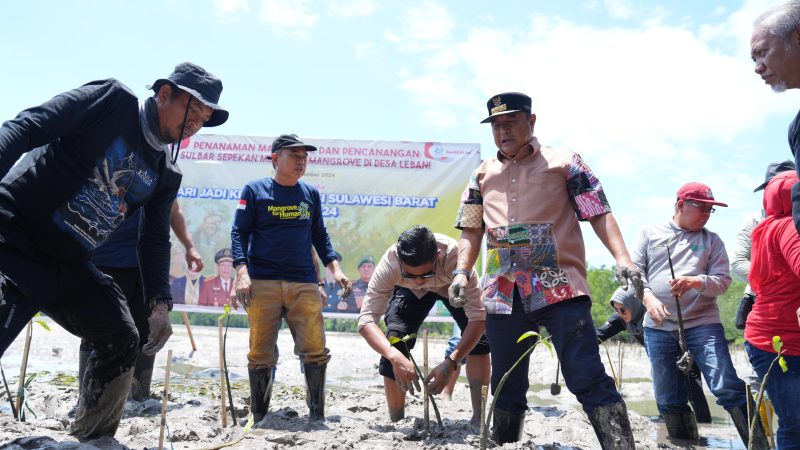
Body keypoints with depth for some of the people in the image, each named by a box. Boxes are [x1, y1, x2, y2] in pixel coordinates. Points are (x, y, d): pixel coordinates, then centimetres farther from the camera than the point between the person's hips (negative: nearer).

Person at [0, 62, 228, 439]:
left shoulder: (166, 175, 10)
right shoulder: (111, 99, -8)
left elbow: (155, 239, 15)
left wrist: (160, 303, 8)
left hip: (70, 267, 8)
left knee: (121, 341, 10)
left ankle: (93, 437, 27)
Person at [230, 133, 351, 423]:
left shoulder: (311, 193, 16)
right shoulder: (254, 190, 5)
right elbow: (239, 233, 1)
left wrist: (334, 268, 7)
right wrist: (242, 272, -12)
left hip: (305, 283, 3)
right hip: (262, 282, -2)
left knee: (315, 351, -5)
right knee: (261, 354, 0)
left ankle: (317, 415, 8)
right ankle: (258, 418, 14)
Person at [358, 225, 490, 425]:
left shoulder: (455, 256, -44)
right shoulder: (389, 263, -40)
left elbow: (478, 318, -43)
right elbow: (366, 319, -42)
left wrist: (451, 363, -54)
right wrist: (394, 356, -58)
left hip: (452, 286, 0)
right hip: (409, 291, 1)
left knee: (478, 335, -21)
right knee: (394, 340, -18)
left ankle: (478, 417, -9)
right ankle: (396, 422, -4)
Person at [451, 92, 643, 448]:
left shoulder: (564, 162, 6)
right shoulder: (482, 175, 17)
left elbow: (599, 214, 1)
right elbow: (471, 230, 17)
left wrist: (622, 258, -13)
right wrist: (462, 272, 1)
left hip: (560, 289, -4)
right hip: (503, 296, 4)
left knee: (588, 379, -9)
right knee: (505, 387, 13)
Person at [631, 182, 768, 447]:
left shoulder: (712, 240, 9)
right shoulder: (650, 232, 9)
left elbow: (723, 280, 1)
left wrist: (695, 282, -20)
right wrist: (648, 298, -13)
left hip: (703, 324, -1)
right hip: (659, 328, 1)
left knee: (728, 388, -12)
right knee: (668, 400, 7)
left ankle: (759, 444, 0)